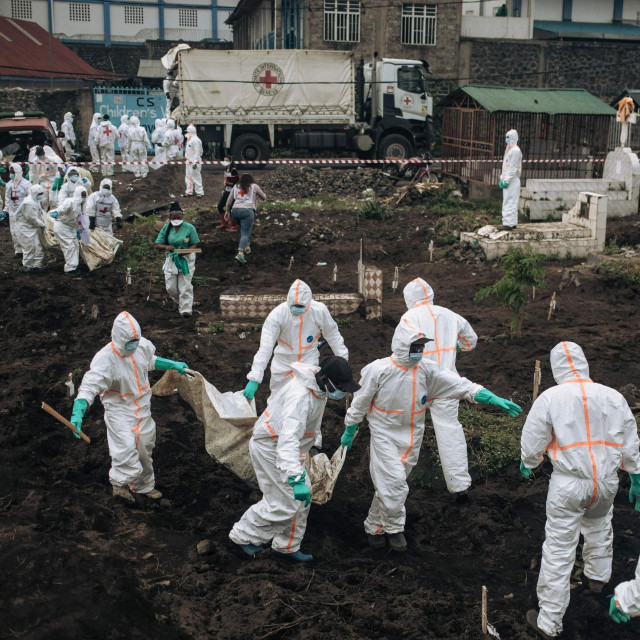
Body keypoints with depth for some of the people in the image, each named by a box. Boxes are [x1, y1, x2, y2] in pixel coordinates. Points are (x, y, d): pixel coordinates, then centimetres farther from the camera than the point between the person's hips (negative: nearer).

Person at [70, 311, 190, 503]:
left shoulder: (143, 345, -12)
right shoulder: (105, 359, -29)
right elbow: (89, 386, -35)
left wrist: (174, 365, 14)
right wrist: (78, 413, -48)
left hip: (142, 408, 6)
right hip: (119, 410, -6)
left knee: (145, 448, 19)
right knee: (126, 447, -18)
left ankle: (144, 485, 42)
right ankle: (119, 482, 12)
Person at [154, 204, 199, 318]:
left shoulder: (189, 228, -7)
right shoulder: (166, 229, 0)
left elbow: (194, 244, -5)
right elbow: (158, 244, 0)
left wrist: (186, 251, -25)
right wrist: (166, 247, -23)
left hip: (186, 259, -3)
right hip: (171, 259, 3)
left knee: (185, 285, -5)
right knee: (170, 287, 4)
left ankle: (186, 309, 2)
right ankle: (178, 301, 35)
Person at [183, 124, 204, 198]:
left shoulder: (195, 140, -16)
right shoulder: (189, 140, 16)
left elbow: (197, 152, -21)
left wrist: (195, 162, -24)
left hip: (194, 162, -10)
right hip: (189, 161, 10)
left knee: (196, 177, -8)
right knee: (188, 177, 14)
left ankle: (200, 192, -2)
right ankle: (189, 191, 23)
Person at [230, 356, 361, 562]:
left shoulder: (318, 389, -4)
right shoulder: (300, 397, -35)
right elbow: (288, 440, -45)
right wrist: (296, 479, -52)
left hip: (286, 449, 9)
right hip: (271, 450, -9)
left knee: (300, 499, 14)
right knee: (283, 504, -4)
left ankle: (287, 546, 30)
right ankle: (243, 535, 16)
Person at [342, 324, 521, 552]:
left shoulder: (427, 370, -7)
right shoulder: (378, 370, -16)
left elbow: (460, 385, -12)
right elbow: (360, 403, -5)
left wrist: (492, 398, -22)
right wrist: (349, 432, 3)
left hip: (411, 438, 4)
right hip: (384, 435, -4)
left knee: (389, 485, 13)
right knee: (394, 481, -14)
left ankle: (374, 527, 31)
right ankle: (394, 527, 9)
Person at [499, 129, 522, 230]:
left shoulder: (515, 150, -14)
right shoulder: (509, 149, 18)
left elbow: (513, 168, -18)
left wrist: (507, 181, -19)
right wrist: (502, 178, 17)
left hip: (512, 181, -10)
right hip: (507, 180, 10)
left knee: (509, 202, -10)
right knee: (507, 202, 13)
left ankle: (509, 223, -11)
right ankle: (513, 223, 18)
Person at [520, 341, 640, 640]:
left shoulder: (549, 398, -13)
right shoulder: (613, 396, -2)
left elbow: (532, 444, -6)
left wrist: (527, 464, 15)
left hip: (568, 483, -4)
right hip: (607, 481, 4)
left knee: (558, 551, 2)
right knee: (599, 528, 32)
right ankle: (598, 577, 56)